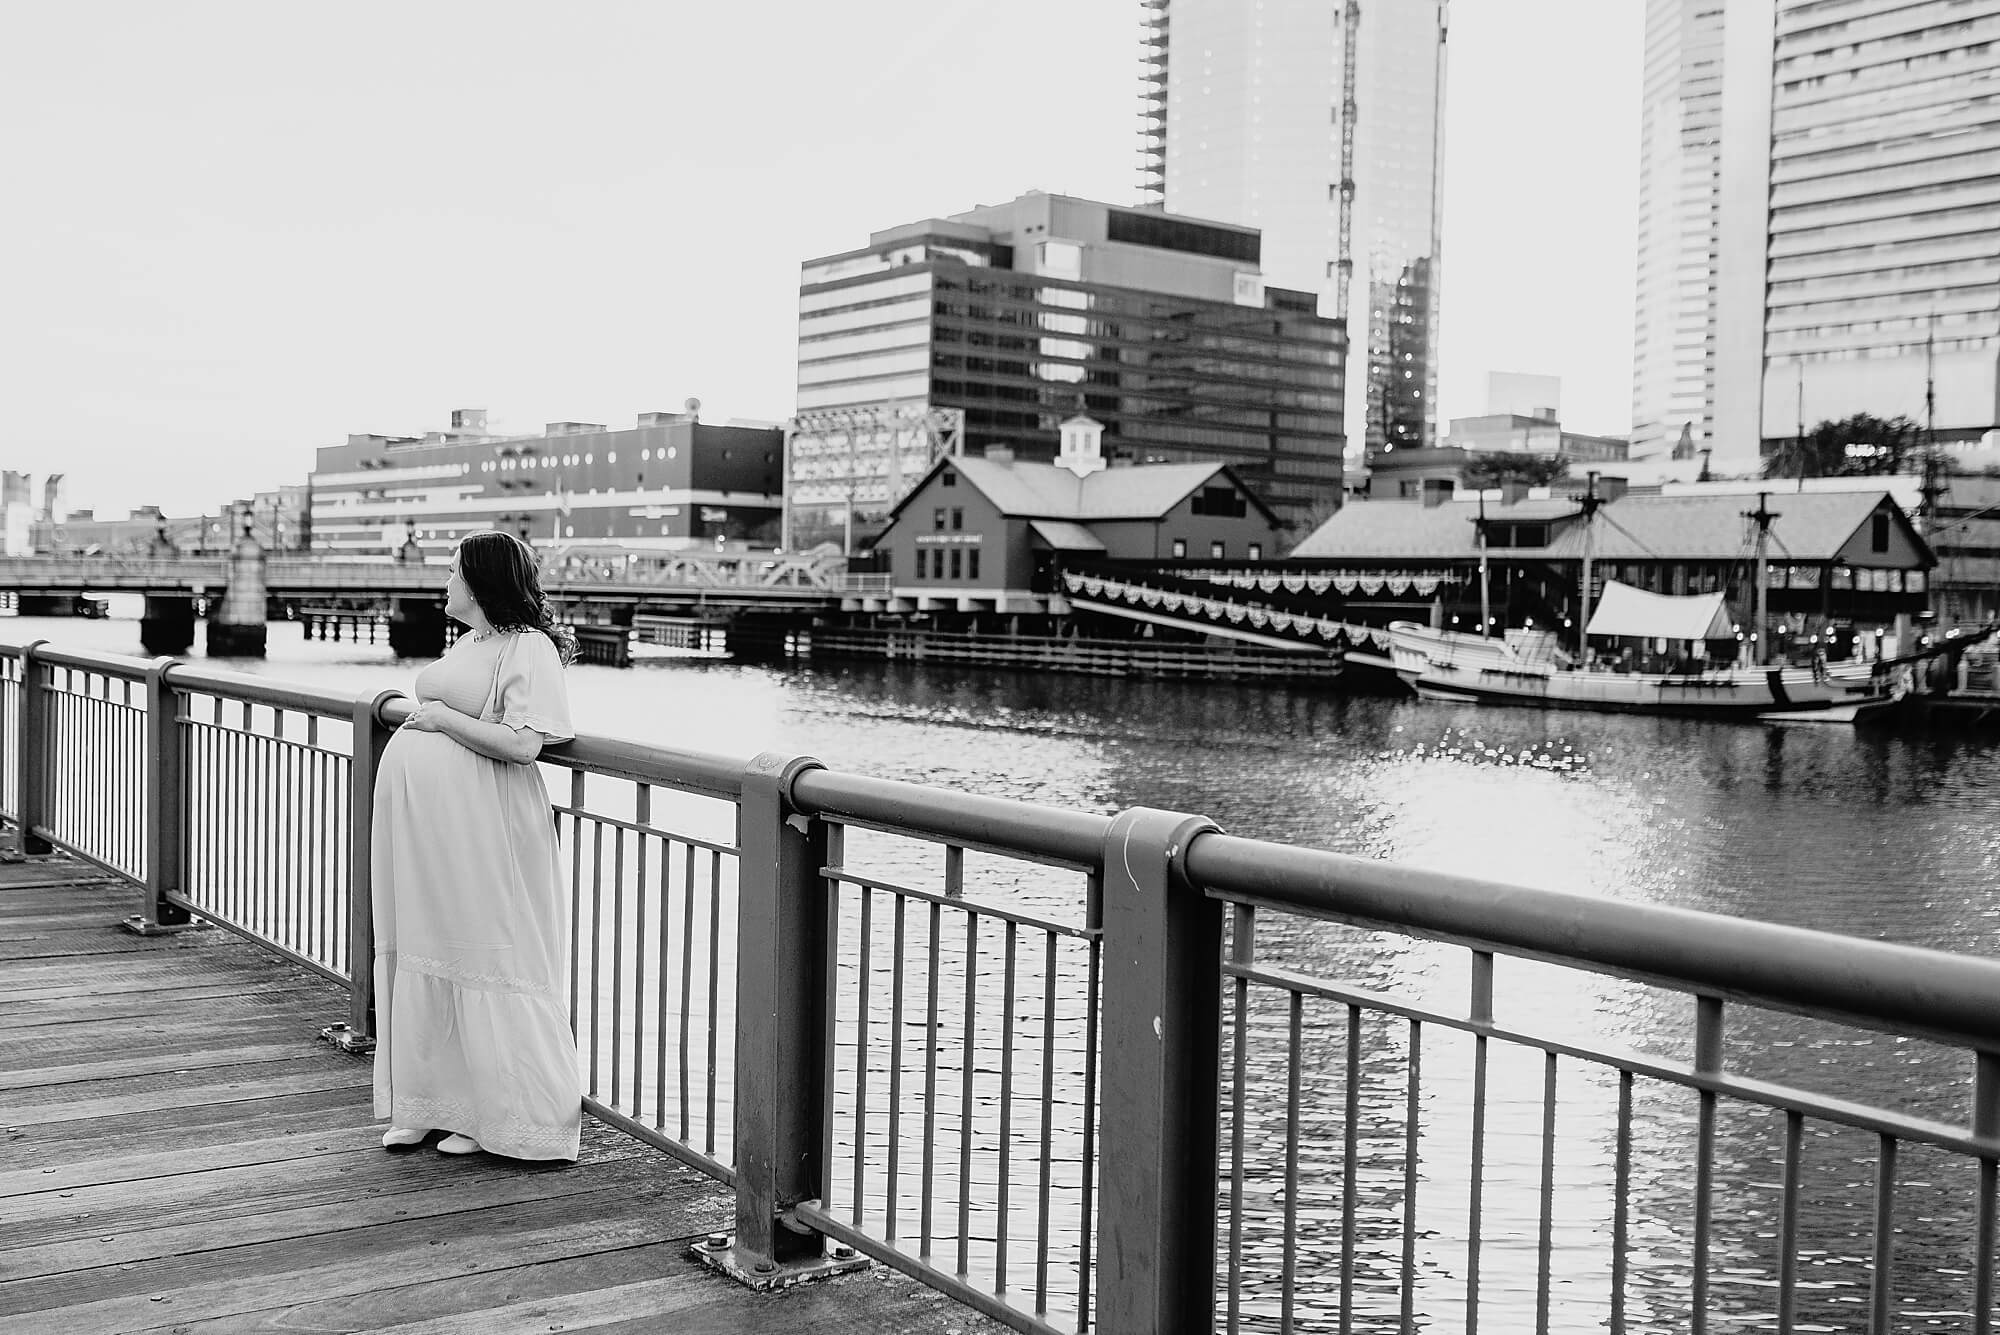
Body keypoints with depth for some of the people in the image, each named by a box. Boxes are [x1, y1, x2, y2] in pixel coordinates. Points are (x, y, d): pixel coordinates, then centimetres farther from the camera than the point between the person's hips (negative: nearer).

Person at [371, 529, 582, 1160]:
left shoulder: (529, 648, -9)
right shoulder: (467, 643, 18)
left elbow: (522, 743, -20)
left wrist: (440, 717, -13)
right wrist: (419, 715, 12)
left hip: (480, 834, -9)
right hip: (421, 825, 9)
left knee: (483, 963, -3)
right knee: (421, 960, 10)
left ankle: (490, 1115, 8)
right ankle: (425, 1106, 20)